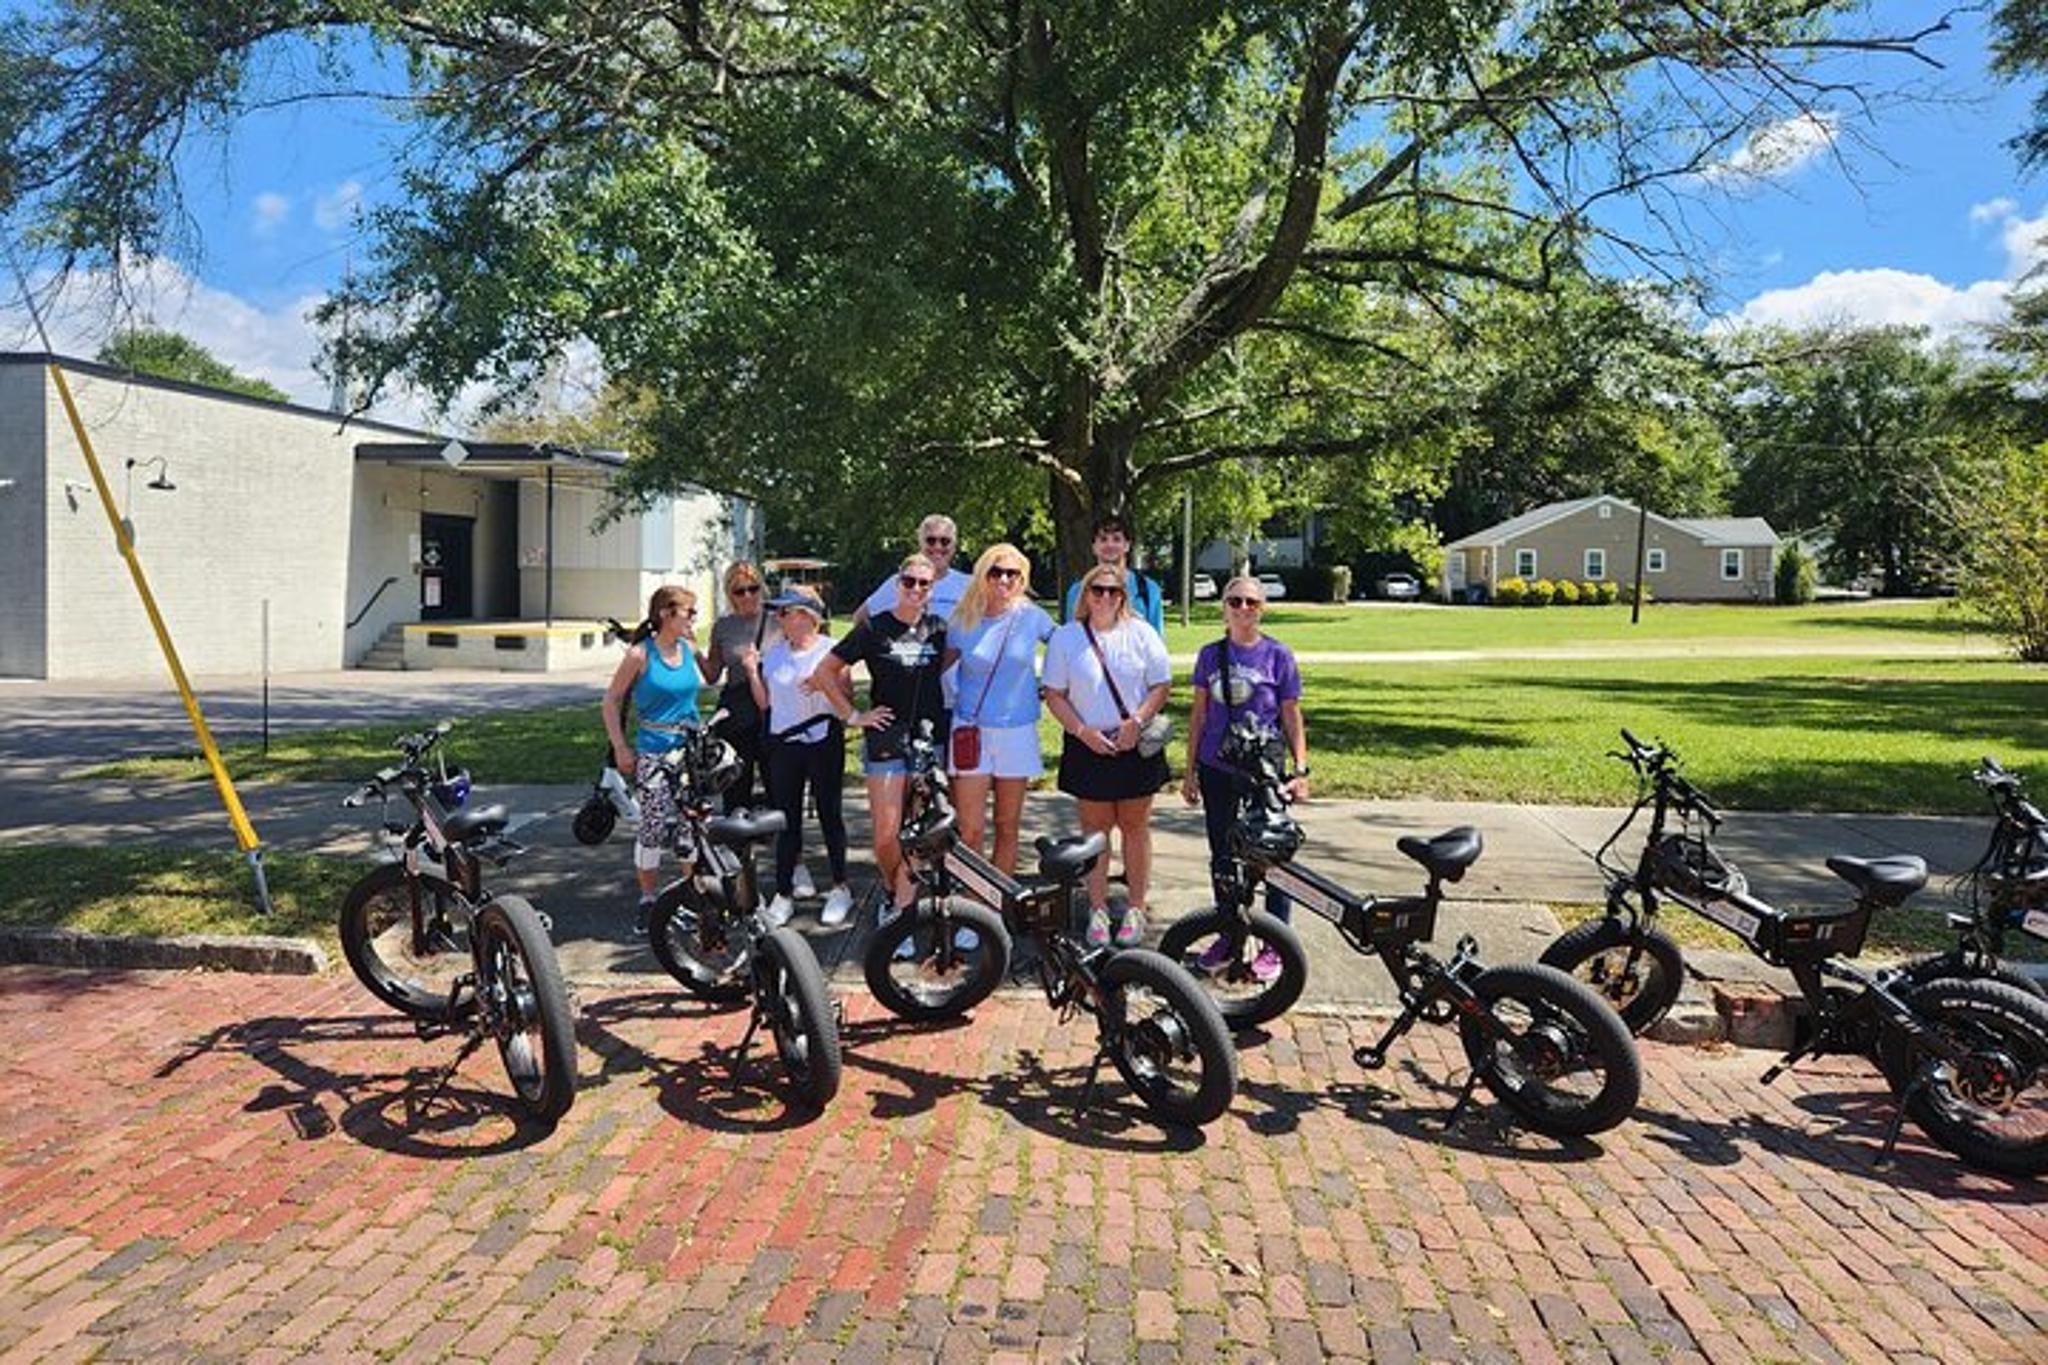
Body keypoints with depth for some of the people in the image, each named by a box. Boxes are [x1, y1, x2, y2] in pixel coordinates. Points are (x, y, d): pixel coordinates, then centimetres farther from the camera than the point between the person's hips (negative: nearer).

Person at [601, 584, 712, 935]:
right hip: (653, 752, -5)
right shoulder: (641, 655, -8)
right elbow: (612, 700, -2)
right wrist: (620, 747, -6)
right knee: (654, 827, -4)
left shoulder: (689, 649, 6)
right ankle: (647, 900, 13)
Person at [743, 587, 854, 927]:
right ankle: (784, 892, 14)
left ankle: (840, 889, 17)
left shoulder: (830, 650, -4)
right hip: (783, 744, 4)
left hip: (824, 742, -4)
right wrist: (752, 672, -3)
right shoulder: (773, 653, 8)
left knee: (830, 815, 4)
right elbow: (764, 702, 10)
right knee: (786, 819, 6)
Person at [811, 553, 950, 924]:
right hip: (886, 740, -3)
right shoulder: (875, 628, -4)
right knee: (887, 834, -4)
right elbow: (824, 671, -2)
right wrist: (852, 715, -3)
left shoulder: (938, 630, 6)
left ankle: (903, 906, 17)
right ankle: (895, 892, 22)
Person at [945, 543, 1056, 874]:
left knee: (1008, 826, 9)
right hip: (972, 730, -1)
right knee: (971, 828, -5)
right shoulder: (964, 620, 0)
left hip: (1017, 731, 1)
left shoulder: (1032, 617, -2)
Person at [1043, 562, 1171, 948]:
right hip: (1088, 746, 0)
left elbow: (1160, 686, 2)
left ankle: (1136, 908, 18)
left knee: (1135, 826, 7)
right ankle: (1098, 909, 15)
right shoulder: (1065, 637, 1)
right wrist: (1083, 732, -11)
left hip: (1135, 744, 0)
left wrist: (1137, 721, -12)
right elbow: (1054, 695, 1)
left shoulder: (1140, 634, 2)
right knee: (1095, 828, 5)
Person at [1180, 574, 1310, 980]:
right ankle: (1228, 936, 27)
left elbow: (1291, 716, 1)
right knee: (1222, 856, 12)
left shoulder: (1278, 655, -2)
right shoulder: (1210, 654, 4)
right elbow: (1199, 714, 8)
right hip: (1217, 769, 3)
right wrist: (1190, 770, 7)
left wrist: (1301, 769, -6)